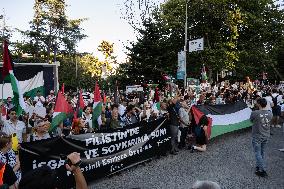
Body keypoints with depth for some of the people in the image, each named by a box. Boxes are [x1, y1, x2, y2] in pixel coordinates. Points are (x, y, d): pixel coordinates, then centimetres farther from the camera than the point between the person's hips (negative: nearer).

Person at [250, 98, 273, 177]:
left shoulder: (254, 113, -23)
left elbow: (251, 120, -5)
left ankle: (263, 170, 7)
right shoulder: (270, 113, -6)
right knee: (262, 153, 19)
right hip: (266, 136, 6)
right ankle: (259, 166, 32)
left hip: (257, 137, -6)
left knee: (258, 153, 6)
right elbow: (268, 122, 8)